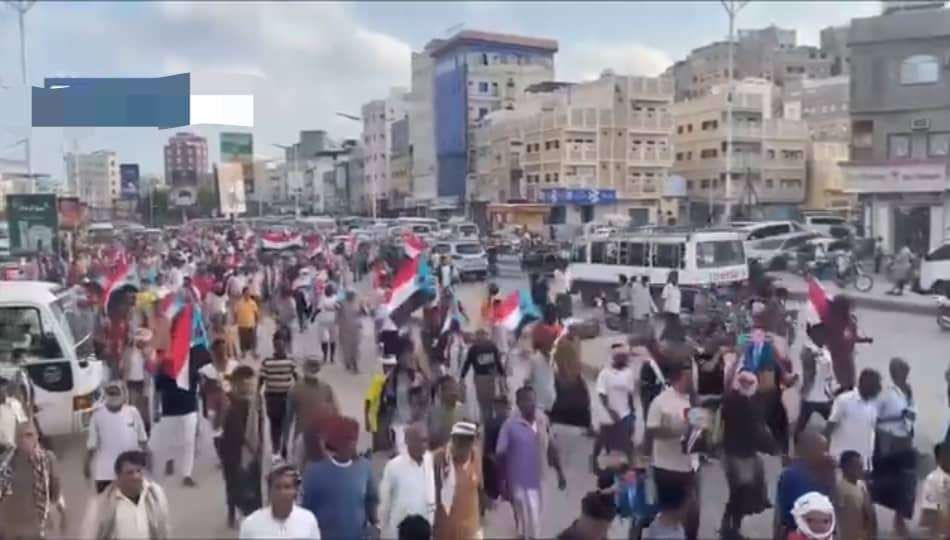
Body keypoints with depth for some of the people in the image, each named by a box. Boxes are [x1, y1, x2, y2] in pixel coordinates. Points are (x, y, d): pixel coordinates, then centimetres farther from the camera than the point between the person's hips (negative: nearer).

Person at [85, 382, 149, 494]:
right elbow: (91, 443, -1)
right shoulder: (98, 415, -7)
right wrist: (87, 464, 0)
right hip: (105, 470, -1)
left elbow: (142, 439, 5)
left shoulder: (133, 412, -4)